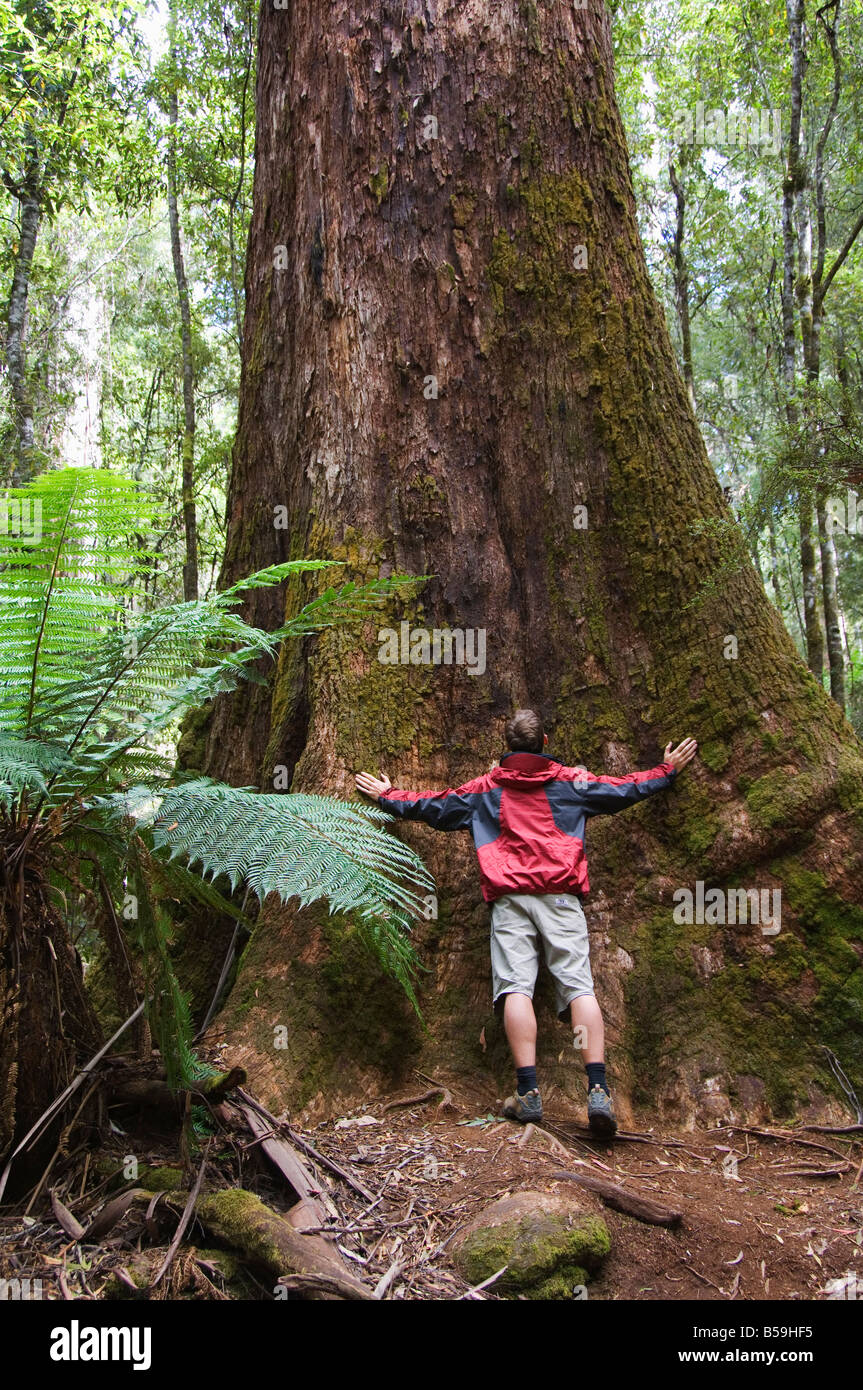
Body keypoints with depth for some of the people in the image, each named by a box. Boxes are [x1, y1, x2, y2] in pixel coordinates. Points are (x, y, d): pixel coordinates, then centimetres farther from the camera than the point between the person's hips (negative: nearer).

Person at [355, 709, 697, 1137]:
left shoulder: (485, 788, 17)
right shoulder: (571, 781, 17)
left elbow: (433, 806, 24)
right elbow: (626, 789, 23)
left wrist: (386, 796, 40)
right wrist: (667, 770, 40)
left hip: (509, 897, 0)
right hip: (561, 894, 1)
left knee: (516, 986, -8)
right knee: (579, 986, -6)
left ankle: (528, 1092, -16)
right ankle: (598, 1090, -17)